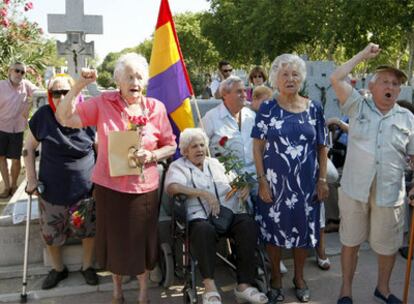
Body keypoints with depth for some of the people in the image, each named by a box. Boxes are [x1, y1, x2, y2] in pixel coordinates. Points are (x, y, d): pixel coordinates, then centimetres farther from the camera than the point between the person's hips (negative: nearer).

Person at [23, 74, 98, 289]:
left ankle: (87, 266, 38)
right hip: (52, 190, 1)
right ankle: (57, 269, 40)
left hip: (85, 188, -1)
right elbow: (29, 147, 3)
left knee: (89, 230, 12)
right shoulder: (43, 116, -8)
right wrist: (31, 179, -1)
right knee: (50, 233, 14)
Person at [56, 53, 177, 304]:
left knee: (141, 240, 11)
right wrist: (79, 86, -17)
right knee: (115, 238, 15)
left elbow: (171, 146, 3)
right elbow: (65, 118, -7)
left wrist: (151, 156, -16)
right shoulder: (103, 103, -5)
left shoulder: (156, 108, -3)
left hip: (143, 187, 0)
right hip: (108, 186, 0)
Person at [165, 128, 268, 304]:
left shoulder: (215, 164, 27)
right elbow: (172, 188, -11)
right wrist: (204, 193, -18)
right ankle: (210, 288, -34)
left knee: (248, 224, -26)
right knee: (204, 230, -38)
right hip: (200, 218, -4)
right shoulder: (178, 167, 10)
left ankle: (244, 285, -24)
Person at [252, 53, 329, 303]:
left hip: (306, 183, 2)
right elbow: (258, 147, -4)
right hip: (274, 182, -1)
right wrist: (262, 180, -10)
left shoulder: (314, 108, 3)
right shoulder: (267, 109, -2)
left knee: (303, 228, 12)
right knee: (274, 229, 8)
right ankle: (276, 277, 28)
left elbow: (322, 147, 5)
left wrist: (323, 180, -1)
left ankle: (299, 277, 33)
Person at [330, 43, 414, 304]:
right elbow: (336, 79, -8)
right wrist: (363, 55, 0)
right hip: (354, 190, -1)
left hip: (390, 194, 2)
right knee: (351, 242, 12)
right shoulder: (358, 107, 2)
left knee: (388, 246, 14)